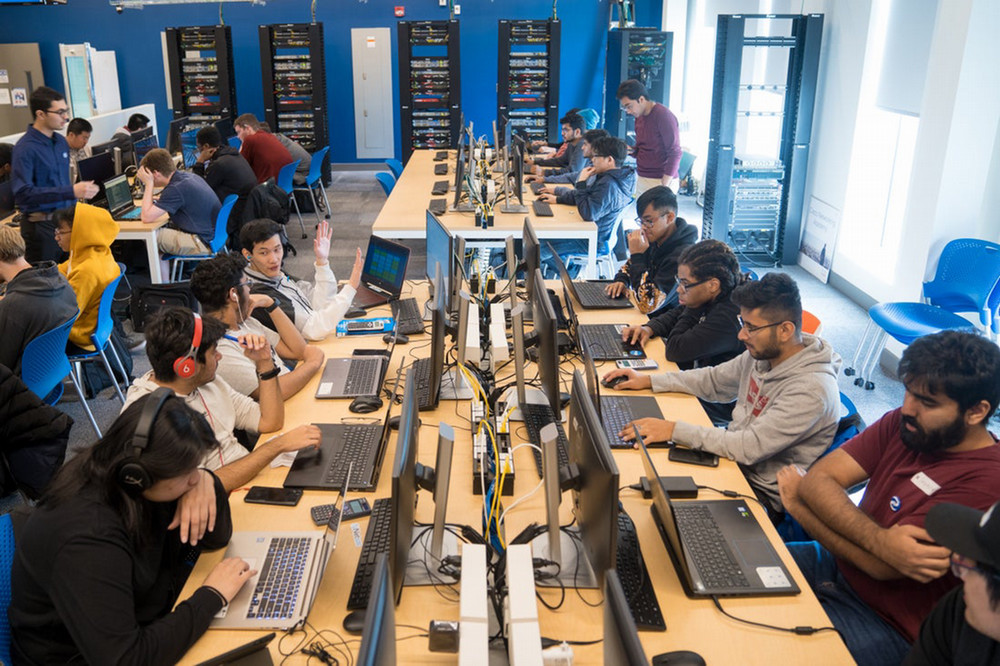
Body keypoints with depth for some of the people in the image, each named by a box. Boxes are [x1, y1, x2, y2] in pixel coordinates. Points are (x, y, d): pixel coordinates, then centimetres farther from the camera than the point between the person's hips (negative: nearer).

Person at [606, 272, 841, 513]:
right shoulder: (762, 352, -2)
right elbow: (714, 380, 14)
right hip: (734, 457, 8)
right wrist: (648, 381, 7)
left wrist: (676, 430, -30)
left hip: (761, 493, -7)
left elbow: (750, 448, -30)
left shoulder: (812, 389, -27)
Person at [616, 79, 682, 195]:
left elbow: (675, 153, -15)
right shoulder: (639, 117, 12)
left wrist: (663, 187, -19)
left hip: (661, 181, -7)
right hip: (642, 180, 7)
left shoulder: (663, 115, -12)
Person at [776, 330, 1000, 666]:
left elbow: (880, 566, -25)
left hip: (887, 626, -6)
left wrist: (798, 503, -12)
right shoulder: (904, 423, -5)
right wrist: (879, 540, -29)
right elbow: (818, 479, -10)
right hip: (836, 565, 7)